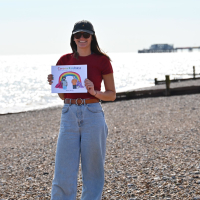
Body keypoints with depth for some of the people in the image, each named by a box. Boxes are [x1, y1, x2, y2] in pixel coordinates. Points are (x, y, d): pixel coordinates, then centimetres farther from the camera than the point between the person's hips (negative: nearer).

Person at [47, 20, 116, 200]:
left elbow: (112, 95, 4)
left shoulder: (102, 60, 1)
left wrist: (94, 92, -14)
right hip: (69, 115, 2)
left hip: (93, 114, -2)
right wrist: (54, 83, -4)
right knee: (64, 173, -1)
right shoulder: (65, 60, 9)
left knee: (92, 170, 5)